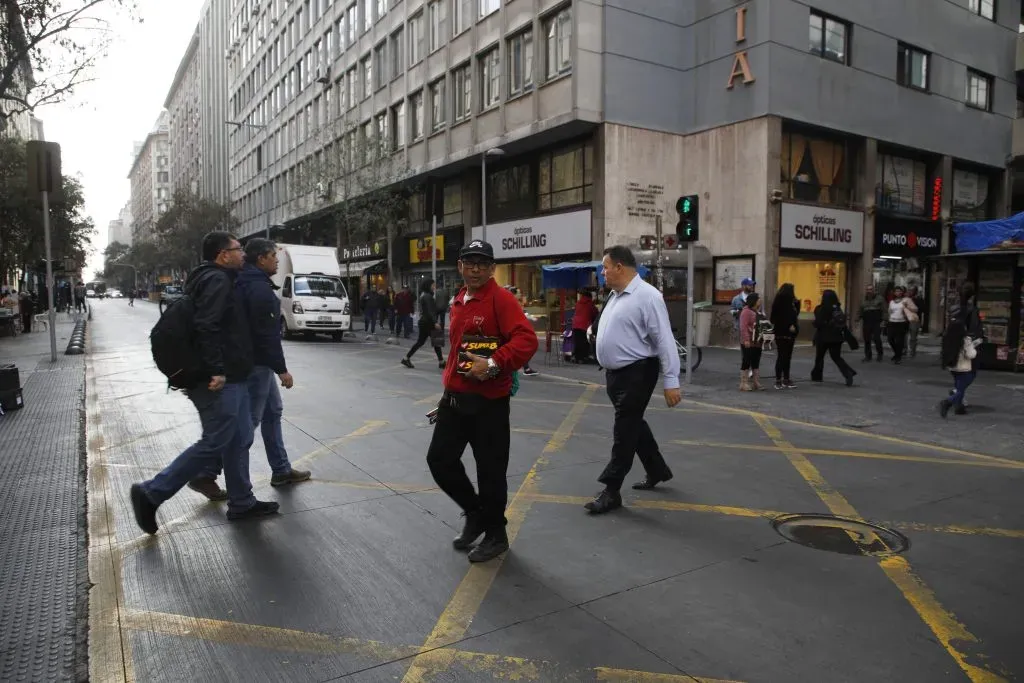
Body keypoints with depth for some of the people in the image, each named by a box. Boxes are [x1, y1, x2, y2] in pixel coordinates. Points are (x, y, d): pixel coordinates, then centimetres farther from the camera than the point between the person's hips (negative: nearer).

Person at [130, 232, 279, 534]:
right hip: (221, 381, -11)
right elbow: (206, 326, -25)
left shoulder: (220, 279, 19)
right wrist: (216, 370, -27)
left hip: (231, 378, 11)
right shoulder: (216, 280, -14)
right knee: (213, 444, -5)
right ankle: (151, 493, 6)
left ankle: (241, 502, 21)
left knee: (239, 440, 13)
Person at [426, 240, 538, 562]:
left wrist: (494, 364, -32)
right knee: (440, 459, 10)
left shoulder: (501, 299, -12)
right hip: (455, 398, 8)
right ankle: (475, 513, 33)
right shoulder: (457, 302, 12)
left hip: (489, 401, -7)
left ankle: (496, 535, 23)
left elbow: (527, 340, -24)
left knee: (490, 470, 3)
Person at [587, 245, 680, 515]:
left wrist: (671, 381, -21)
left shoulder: (647, 296, -17)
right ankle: (657, 470, 38)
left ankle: (612, 490, 6)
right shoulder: (615, 295, 11)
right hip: (616, 373, 9)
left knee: (625, 430, -2)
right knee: (633, 425, 20)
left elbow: (664, 340, -19)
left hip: (636, 373, -9)